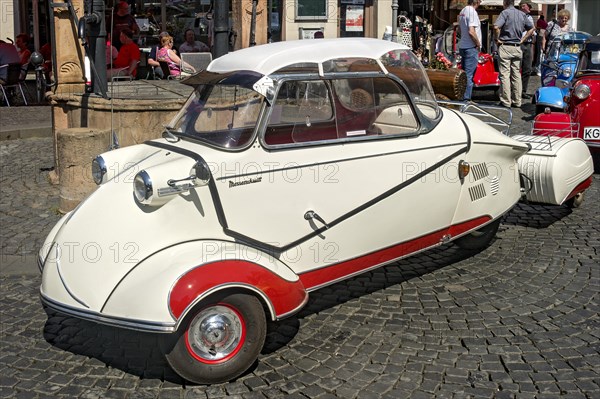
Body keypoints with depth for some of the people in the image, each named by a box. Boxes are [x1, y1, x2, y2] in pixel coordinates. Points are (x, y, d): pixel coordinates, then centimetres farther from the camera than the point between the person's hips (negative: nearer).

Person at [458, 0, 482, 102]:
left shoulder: (462, 11, 12)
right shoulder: (472, 12, -16)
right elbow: (471, 32, -24)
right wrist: (478, 44, -11)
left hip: (462, 46, 9)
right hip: (471, 48, -9)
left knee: (464, 74, 15)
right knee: (469, 75, -6)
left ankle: (461, 97, 18)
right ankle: (466, 99, -4)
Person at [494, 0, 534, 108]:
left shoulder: (505, 13, -8)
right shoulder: (522, 14, 10)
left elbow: (496, 27, -24)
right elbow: (531, 28, 17)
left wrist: (497, 39, -9)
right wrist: (522, 40, 14)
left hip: (505, 47, -6)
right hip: (517, 48, 6)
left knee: (505, 75, -3)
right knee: (516, 74, 9)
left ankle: (506, 101, -4)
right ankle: (517, 101, 12)